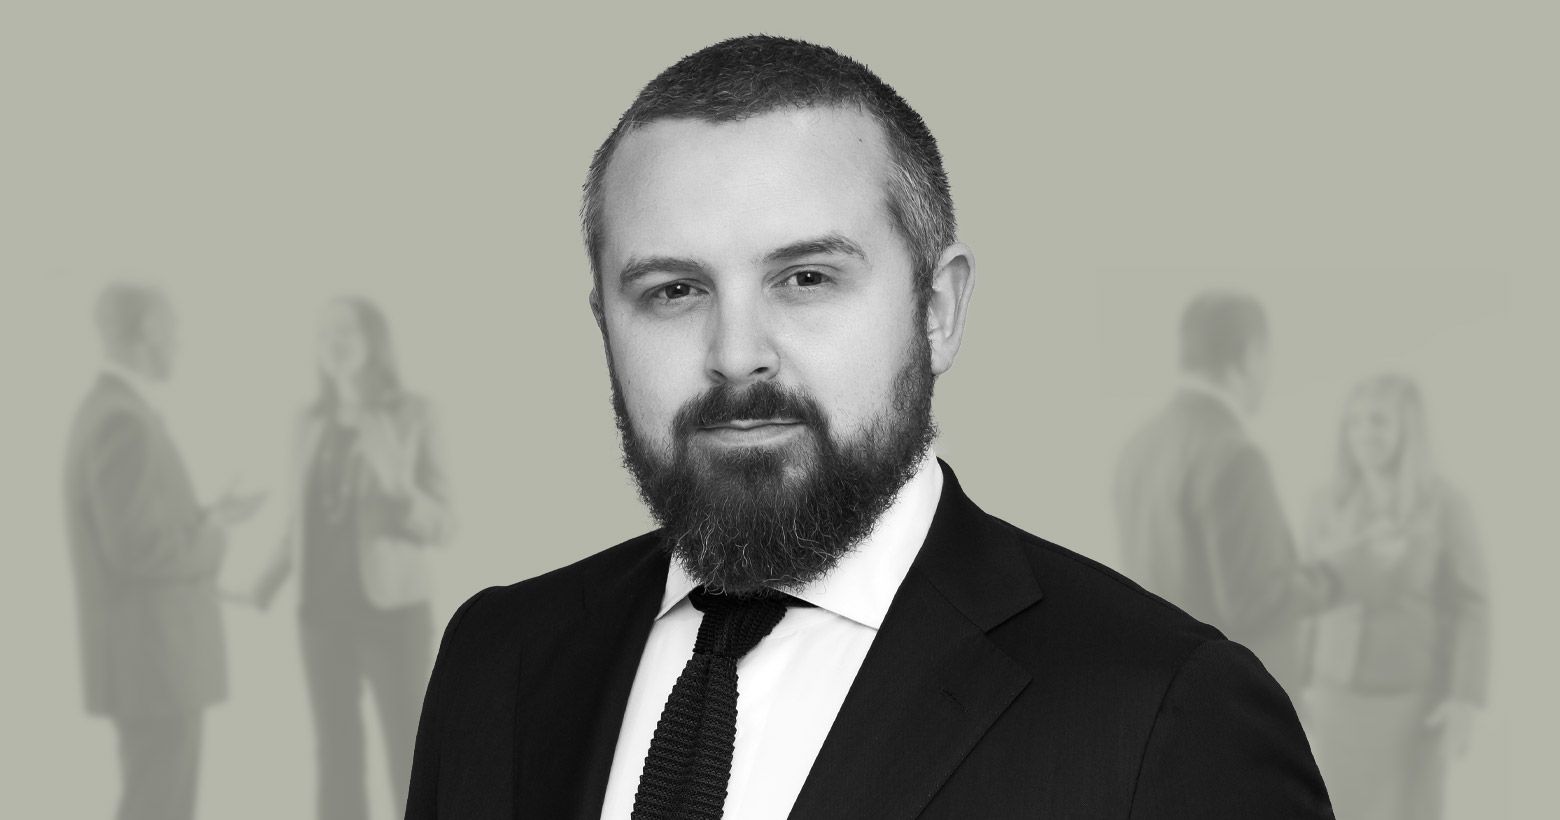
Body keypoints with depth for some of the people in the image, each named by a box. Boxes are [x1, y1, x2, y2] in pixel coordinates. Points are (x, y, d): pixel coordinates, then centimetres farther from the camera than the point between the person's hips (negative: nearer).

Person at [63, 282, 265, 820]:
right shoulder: (123, 424, -20)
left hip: (148, 655, 10)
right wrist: (214, 528, -9)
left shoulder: (106, 416, 14)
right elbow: (138, 551, -24)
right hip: (153, 660, -10)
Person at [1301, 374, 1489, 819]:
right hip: (1341, 694, 4)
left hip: (1414, 697, -4)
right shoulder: (1330, 504, 1)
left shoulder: (1445, 504, -11)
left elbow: (1471, 605, -8)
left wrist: (1465, 699, -15)